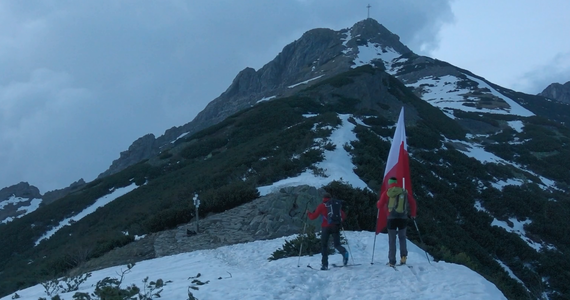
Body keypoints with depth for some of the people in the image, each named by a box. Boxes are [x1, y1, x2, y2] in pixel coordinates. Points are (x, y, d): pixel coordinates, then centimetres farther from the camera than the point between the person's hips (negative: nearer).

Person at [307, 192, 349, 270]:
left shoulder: (321, 206, 3)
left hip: (326, 227, -2)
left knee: (324, 246, 9)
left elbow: (313, 217, 3)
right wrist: (339, 220, 33)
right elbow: (343, 215, 14)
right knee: (337, 244, 9)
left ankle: (325, 264, 1)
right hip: (336, 227, 2)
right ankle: (344, 252, -25)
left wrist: (308, 213, 23)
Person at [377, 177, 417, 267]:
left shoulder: (387, 192, 0)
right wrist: (413, 214, 20)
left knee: (392, 240, 6)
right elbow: (413, 202, 8)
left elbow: (380, 205, 1)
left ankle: (392, 261, 4)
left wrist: (378, 203, 25)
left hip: (392, 219, -2)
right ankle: (403, 256, -1)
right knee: (402, 238, 19)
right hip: (403, 218, 2)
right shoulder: (404, 192, 7)